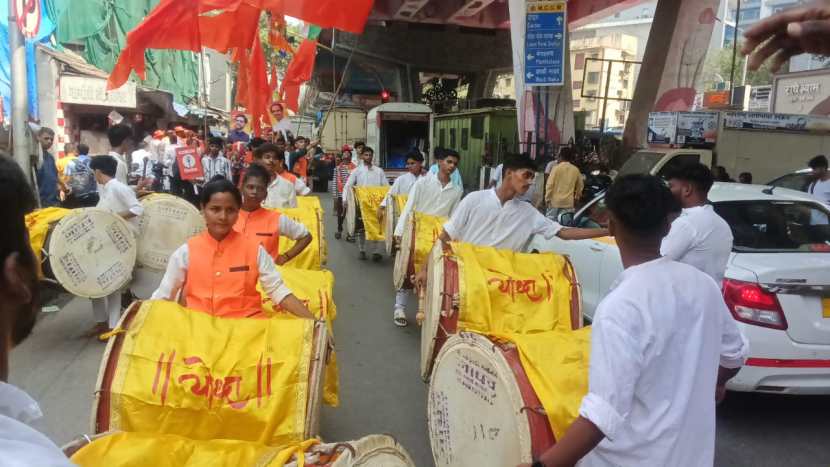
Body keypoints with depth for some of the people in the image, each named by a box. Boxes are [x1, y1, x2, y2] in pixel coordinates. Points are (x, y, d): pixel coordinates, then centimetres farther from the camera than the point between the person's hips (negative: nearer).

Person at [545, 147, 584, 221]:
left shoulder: (556, 168, -7)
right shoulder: (575, 170, 5)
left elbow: (550, 184, -9)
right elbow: (580, 185, 14)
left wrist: (547, 198, -2)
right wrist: (576, 198, 26)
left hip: (555, 201, -3)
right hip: (568, 203, 3)